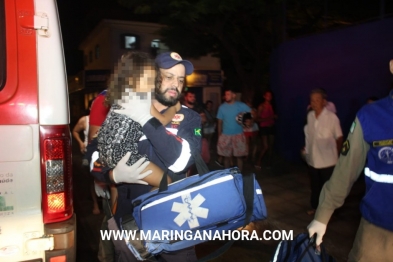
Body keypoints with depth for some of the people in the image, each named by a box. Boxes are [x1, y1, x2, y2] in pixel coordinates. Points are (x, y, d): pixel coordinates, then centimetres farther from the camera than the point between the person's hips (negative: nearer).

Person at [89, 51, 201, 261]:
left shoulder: (190, 119, -5)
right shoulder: (125, 113, -3)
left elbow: (180, 161, -24)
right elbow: (95, 161, 1)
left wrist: (147, 120, -25)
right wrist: (115, 175, -19)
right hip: (129, 216, 1)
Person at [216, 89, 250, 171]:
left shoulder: (241, 105, -2)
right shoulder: (222, 107, 3)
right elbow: (220, 122, 7)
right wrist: (219, 135, 5)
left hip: (238, 135, -1)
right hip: (225, 135, 2)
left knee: (239, 156, 3)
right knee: (226, 156, 8)